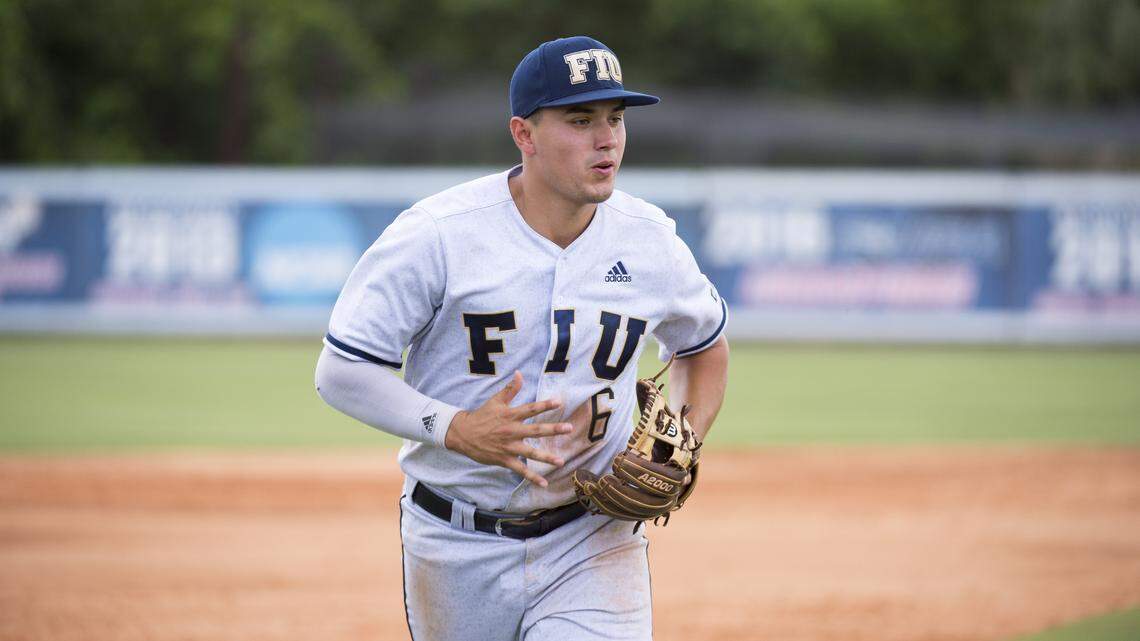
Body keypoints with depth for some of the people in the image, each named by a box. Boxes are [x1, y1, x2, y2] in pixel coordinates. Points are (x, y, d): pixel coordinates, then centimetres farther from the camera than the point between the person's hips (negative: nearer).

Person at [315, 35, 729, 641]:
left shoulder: (649, 241, -2)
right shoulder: (438, 233, -14)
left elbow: (706, 344, 18)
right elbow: (342, 370, -13)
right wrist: (455, 428, -26)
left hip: (592, 543, 1)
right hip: (458, 548, -1)